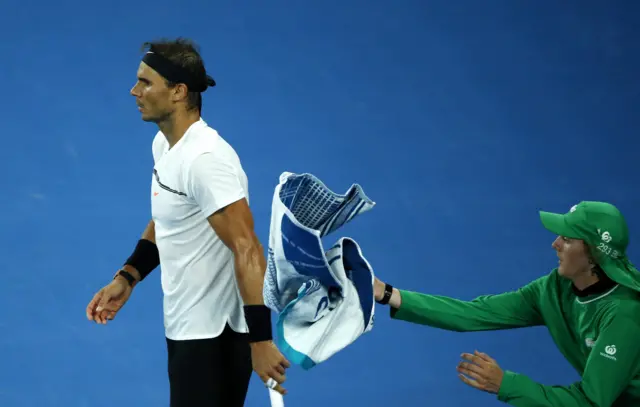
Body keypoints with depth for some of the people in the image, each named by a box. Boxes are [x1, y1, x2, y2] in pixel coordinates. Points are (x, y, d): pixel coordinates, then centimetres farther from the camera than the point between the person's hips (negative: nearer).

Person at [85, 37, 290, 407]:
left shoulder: (205, 158, -23)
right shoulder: (164, 143, 7)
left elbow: (247, 251, -28)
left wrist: (260, 340, -30)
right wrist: (127, 278, 11)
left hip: (214, 337, -9)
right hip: (184, 330, 9)